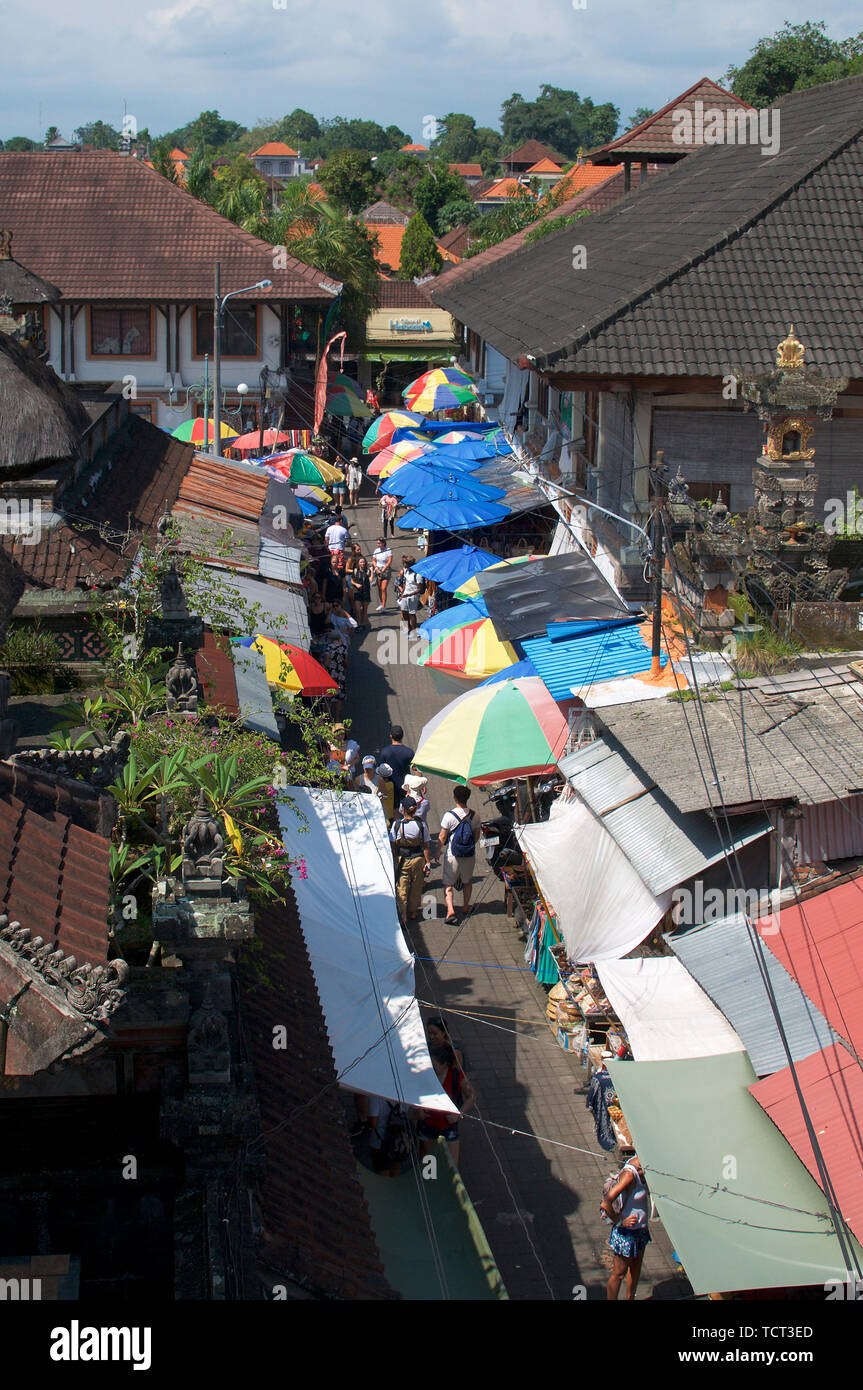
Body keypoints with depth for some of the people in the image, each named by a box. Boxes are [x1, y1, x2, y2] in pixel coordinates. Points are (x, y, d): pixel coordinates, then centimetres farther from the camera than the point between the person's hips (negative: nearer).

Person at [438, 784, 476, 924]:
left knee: (448, 883, 4)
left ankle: (450, 910, -12)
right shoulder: (473, 815, -5)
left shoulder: (449, 816, -17)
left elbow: (442, 837, -11)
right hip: (469, 855, 3)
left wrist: (438, 850, 5)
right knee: (467, 881, 23)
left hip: (452, 855, -3)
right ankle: (466, 907, 36)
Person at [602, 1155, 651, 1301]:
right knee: (619, 1273, 9)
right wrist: (619, 1221, -21)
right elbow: (605, 1204, -34)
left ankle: (630, 1298, 42)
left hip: (641, 1228, 8)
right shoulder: (629, 1174, -32)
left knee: (636, 1267, 24)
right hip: (627, 1233, -8)